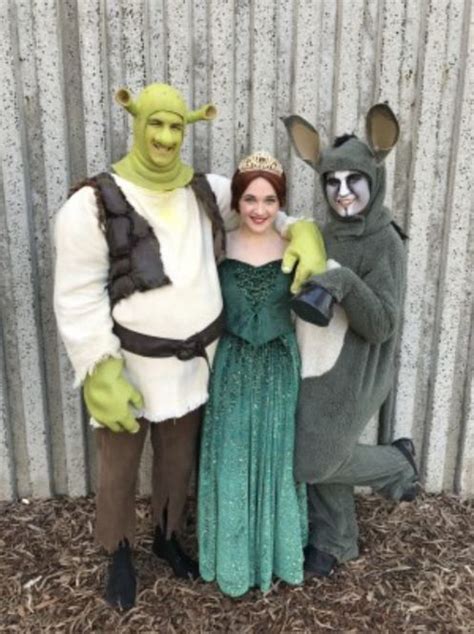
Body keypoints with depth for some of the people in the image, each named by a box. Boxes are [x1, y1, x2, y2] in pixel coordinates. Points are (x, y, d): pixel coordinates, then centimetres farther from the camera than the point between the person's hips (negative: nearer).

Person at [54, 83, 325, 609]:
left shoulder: (208, 192, -2)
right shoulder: (94, 204, -15)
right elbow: (78, 298, -15)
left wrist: (302, 233, -8)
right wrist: (100, 374, -21)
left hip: (191, 360, 5)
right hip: (128, 363, -4)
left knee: (178, 459, 22)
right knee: (119, 470, 14)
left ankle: (167, 537, 50)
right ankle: (119, 554, 43)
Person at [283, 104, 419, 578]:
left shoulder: (385, 243, -16)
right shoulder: (326, 233, 4)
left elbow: (381, 325, -23)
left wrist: (345, 283, -36)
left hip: (351, 376, -6)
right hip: (315, 369, 7)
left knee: (314, 462, 0)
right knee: (316, 455, 13)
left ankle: (397, 464, 25)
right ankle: (332, 542, 36)